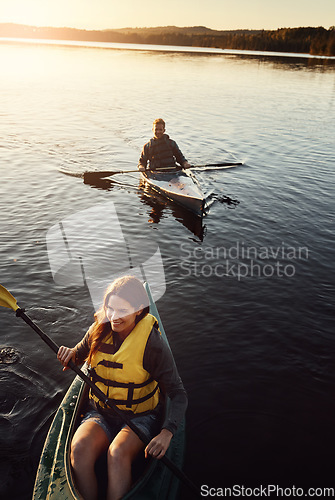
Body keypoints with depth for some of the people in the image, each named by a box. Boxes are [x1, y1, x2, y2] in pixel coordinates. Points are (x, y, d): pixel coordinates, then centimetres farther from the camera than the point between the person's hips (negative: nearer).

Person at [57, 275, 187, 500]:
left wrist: (166, 433, -30)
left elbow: (179, 395, -16)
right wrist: (71, 354, -12)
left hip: (140, 418, -3)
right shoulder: (99, 330, -7)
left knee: (117, 453, -33)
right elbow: (80, 354, 13)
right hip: (100, 414, 4)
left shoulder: (153, 344, -19)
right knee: (79, 448, -26)